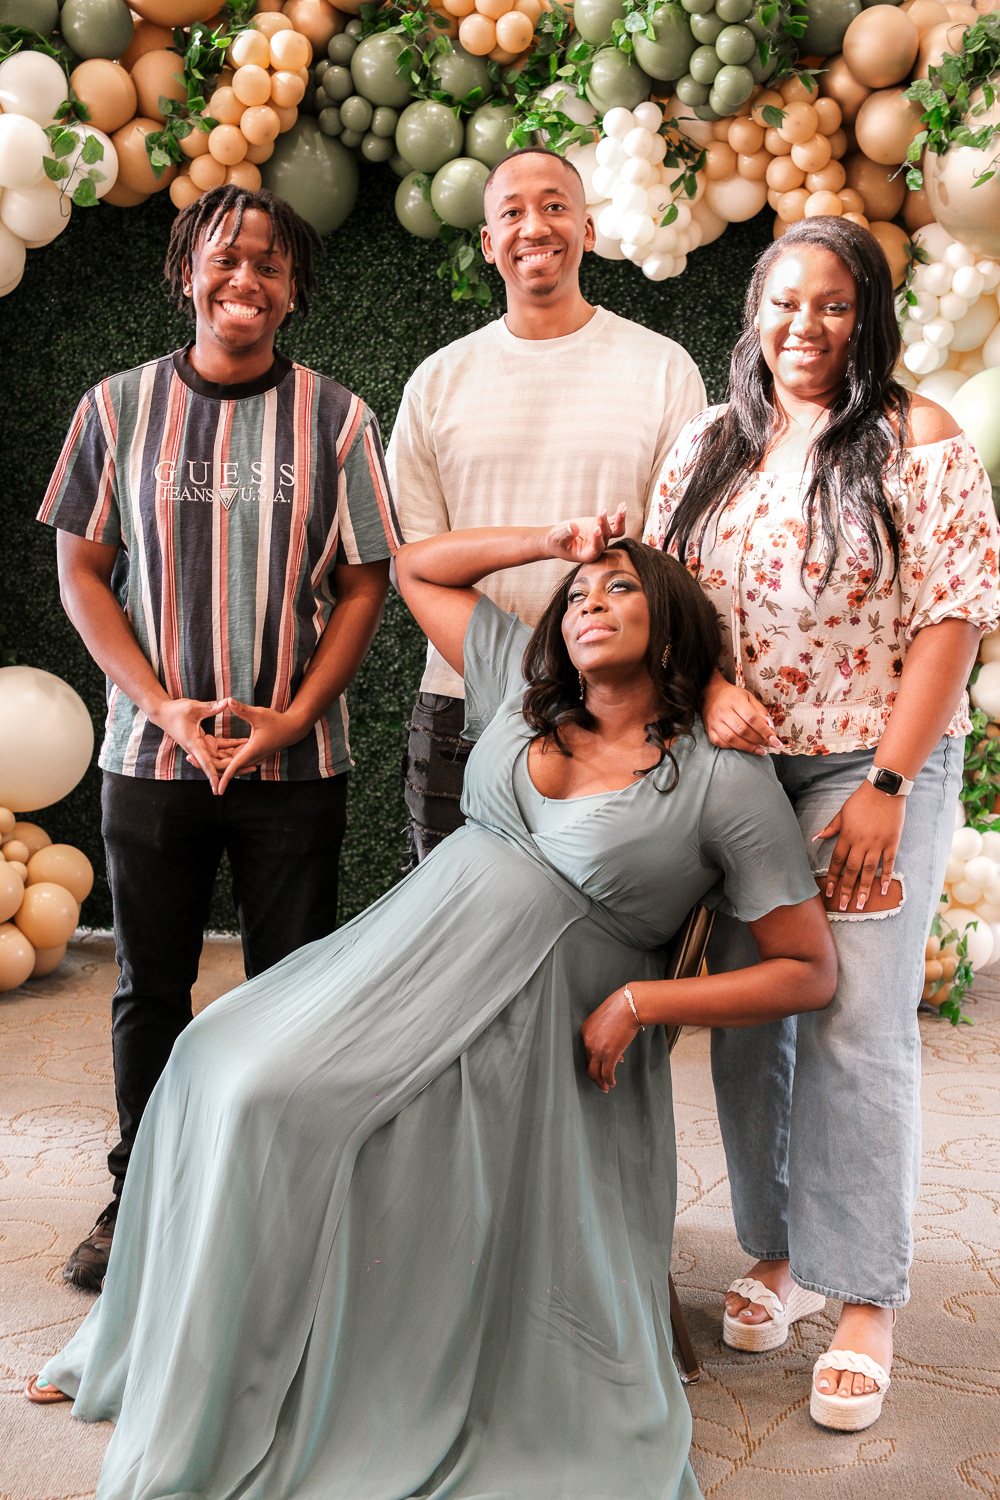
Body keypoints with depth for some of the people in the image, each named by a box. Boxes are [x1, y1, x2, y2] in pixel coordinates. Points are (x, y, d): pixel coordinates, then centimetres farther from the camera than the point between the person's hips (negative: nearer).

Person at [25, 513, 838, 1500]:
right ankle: (150, 1358, 15)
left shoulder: (728, 782, -5)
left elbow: (810, 970, -5)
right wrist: (550, 544, 11)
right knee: (223, 1061, -5)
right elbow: (415, 567, 22)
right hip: (414, 945, 6)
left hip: (534, 1019, -6)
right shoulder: (526, 681, 10)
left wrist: (640, 1002, -11)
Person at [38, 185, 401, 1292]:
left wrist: (292, 716, -10)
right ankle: (139, 1196, 29)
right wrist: (167, 709, -9)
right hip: (152, 754, 1)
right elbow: (82, 575, 3)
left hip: (296, 761, 0)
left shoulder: (334, 417, 1)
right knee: (150, 988, 11)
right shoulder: (120, 408, 2)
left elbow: (364, 585, 2)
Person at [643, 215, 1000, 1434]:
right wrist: (713, 688, -10)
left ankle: (865, 1300, 9)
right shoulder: (707, 446, 9)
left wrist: (885, 788, -14)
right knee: (745, 1015, 8)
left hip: (873, 767, -4)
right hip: (738, 769, 4)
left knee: (856, 1027, -5)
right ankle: (777, 1250, 25)